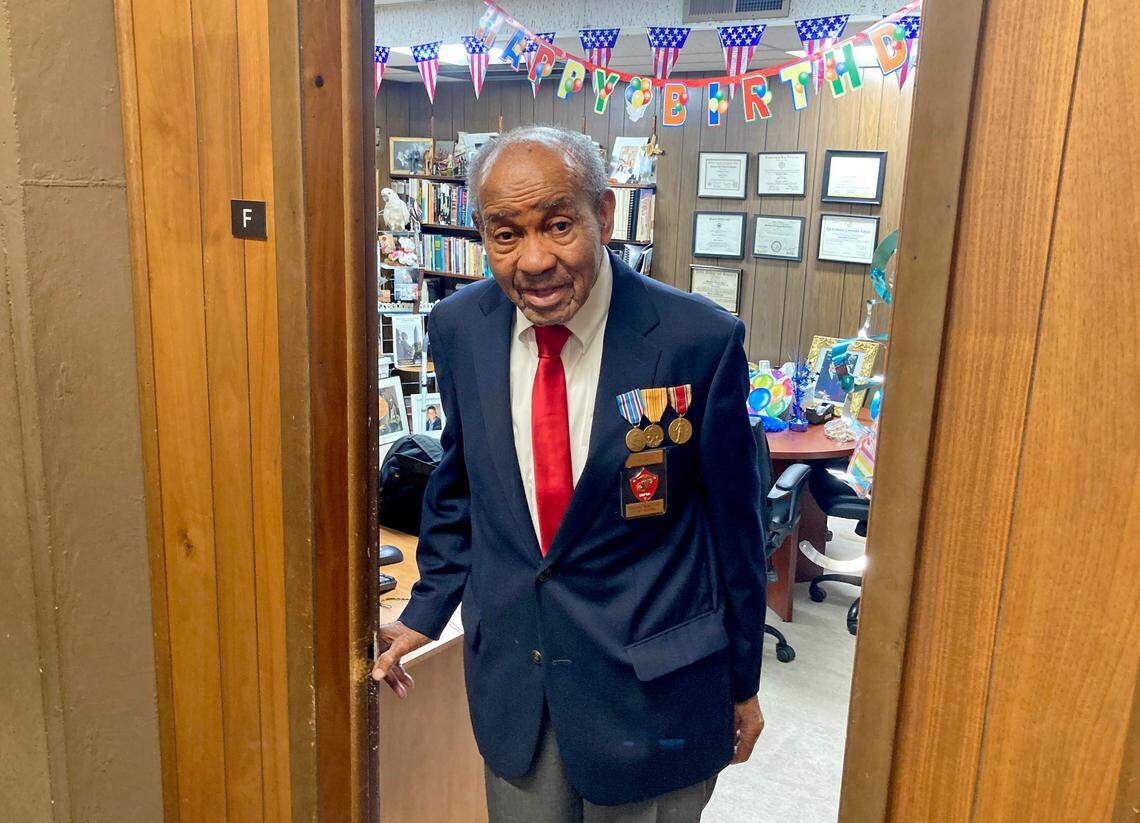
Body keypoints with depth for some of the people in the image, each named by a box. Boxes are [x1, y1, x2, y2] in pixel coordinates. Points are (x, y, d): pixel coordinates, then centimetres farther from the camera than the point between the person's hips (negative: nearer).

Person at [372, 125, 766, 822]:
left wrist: (743, 681, 2)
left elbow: (734, 520, -7)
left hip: (651, 681, -3)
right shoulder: (460, 329, -7)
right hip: (508, 672, 4)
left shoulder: (700, 340, -19)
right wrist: (427, 610, 10)